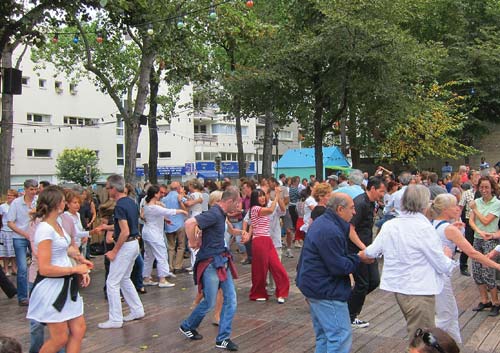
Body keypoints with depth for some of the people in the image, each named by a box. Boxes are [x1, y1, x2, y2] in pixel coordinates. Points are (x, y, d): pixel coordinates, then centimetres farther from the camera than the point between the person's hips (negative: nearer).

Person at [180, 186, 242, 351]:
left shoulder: (220, 214, 10)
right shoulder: (214, 214, -19)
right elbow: (189, 223, -32)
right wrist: (193, 243, -18)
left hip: (222, 261, 9)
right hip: (210, 263, -9)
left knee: (230, 299, 5)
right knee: (209, 303, 3)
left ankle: (222, 338, 12)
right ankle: (187, 326, 27)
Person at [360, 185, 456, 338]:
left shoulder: (389, 225, 0)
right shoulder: (424, 228, -19)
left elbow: (372, 251, 13)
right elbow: (443, 265, -14)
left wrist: (363, 253, 36)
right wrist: (447, 256, 8)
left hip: (397, 286, 7)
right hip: (419, 291, -7)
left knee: (415, 334, 24)